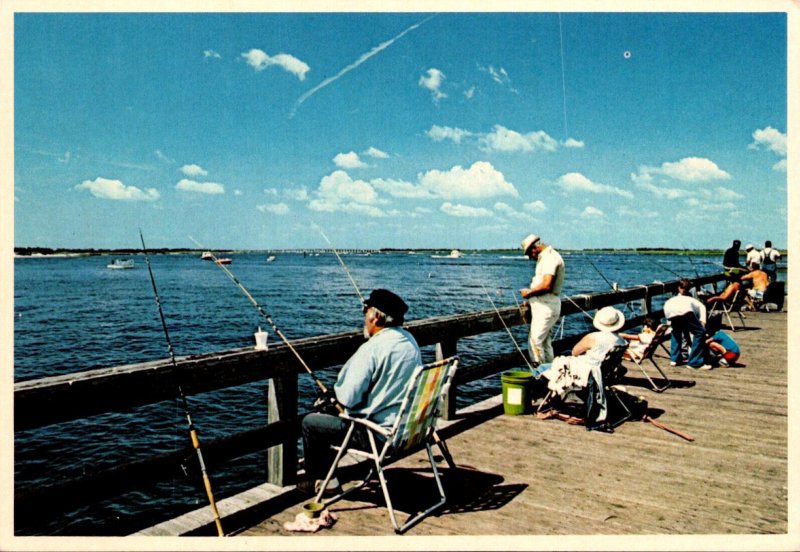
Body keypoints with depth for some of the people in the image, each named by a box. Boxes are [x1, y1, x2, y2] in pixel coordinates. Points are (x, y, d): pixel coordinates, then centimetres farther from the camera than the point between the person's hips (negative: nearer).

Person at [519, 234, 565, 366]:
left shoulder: (550, 257, -17)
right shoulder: (545, 257, 17)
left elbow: (546, 285, -27)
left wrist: (529, 292, -14)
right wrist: (531, 297, 11)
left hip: (546, 307, -11)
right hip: (543, 305, 11)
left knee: (535, 340, -11)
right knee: (544, 340, 16)